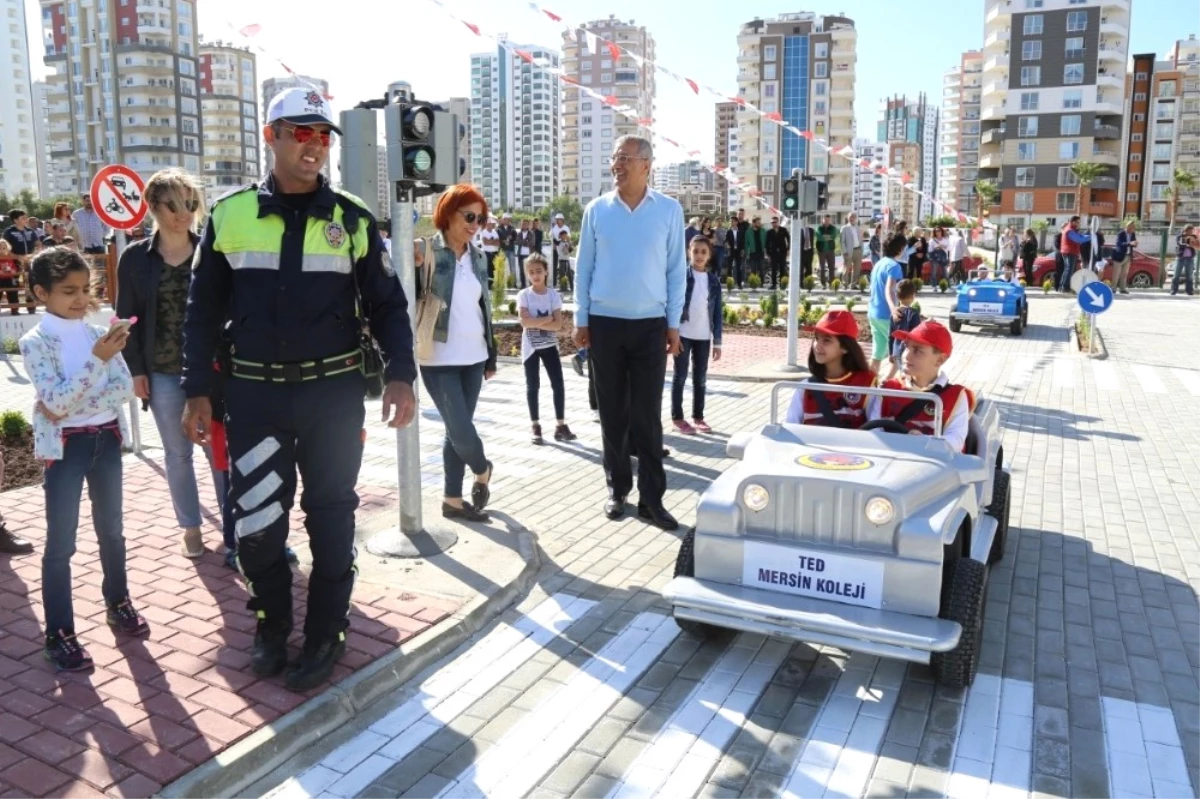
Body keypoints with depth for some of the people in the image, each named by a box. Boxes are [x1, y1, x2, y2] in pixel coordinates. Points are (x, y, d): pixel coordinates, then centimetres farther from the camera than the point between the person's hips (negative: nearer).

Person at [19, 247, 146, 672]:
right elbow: (57, 401, -21)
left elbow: (125, 387, -6)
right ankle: (59, 633, 10)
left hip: (106, 438, 5)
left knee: (111, 529, 17)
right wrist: (97, 360, -29)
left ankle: (118, 603, 35)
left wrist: (73, 408, -17)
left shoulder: (99, 334, 3)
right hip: (65, 445, -4)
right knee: (61, 542, 1)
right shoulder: (35, 343, -9)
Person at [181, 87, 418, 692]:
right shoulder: (229, 214, 2)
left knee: (331, 516, 9)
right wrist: (197, 390, 2)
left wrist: (399, 374, -12)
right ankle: (271, 625, 29)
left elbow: (387, 304, 2)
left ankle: (325, 635, 25)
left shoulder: (352, 218, 1)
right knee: (256, 520, 4)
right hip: (254, 396, 1)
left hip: (335, 393, 0)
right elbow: (202, 311, 6)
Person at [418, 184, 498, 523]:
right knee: (461, 431, -6)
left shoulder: (478, 256, 10)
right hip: (439, 359, -5)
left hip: (473, 357, 6)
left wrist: (491, 354, 17)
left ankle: (452, 499, 22)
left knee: (457, 431, 11)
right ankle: (482, 470, 24)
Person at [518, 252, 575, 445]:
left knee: (558, 384, -1)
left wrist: (535, 322, -19)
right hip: (531, 346, -2)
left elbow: (558, 325, -11)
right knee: (533, 386, 5)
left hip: (550, 345, 2)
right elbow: (525, 322, -19)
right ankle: (536, 427, 13)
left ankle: (561, 425, 7)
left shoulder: (554, 294, -2)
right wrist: (547, 319, -16)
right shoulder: (524, 295, -6)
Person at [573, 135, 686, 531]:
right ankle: (617, 489, 20)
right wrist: (581, 320, 2)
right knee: (613, 412, 8)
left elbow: (676, 270, 2)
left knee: (647, 415, 1)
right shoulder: (596, 210, 2)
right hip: (605, 323, 1)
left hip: (650, 324, -1)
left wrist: (673, 324, -1)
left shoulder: (669, 210, 0)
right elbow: (584, 267, 5)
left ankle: (651, 497, 8)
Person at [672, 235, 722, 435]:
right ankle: (677, 418, 10)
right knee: (680, 376, 3)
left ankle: (698, 417, 19)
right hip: (683, 334, -3)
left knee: (700, 378, 9)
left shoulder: (714, 280, 6)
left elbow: (717, 313, 8)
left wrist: (717, 341, 5)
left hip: (703, 336, 4)